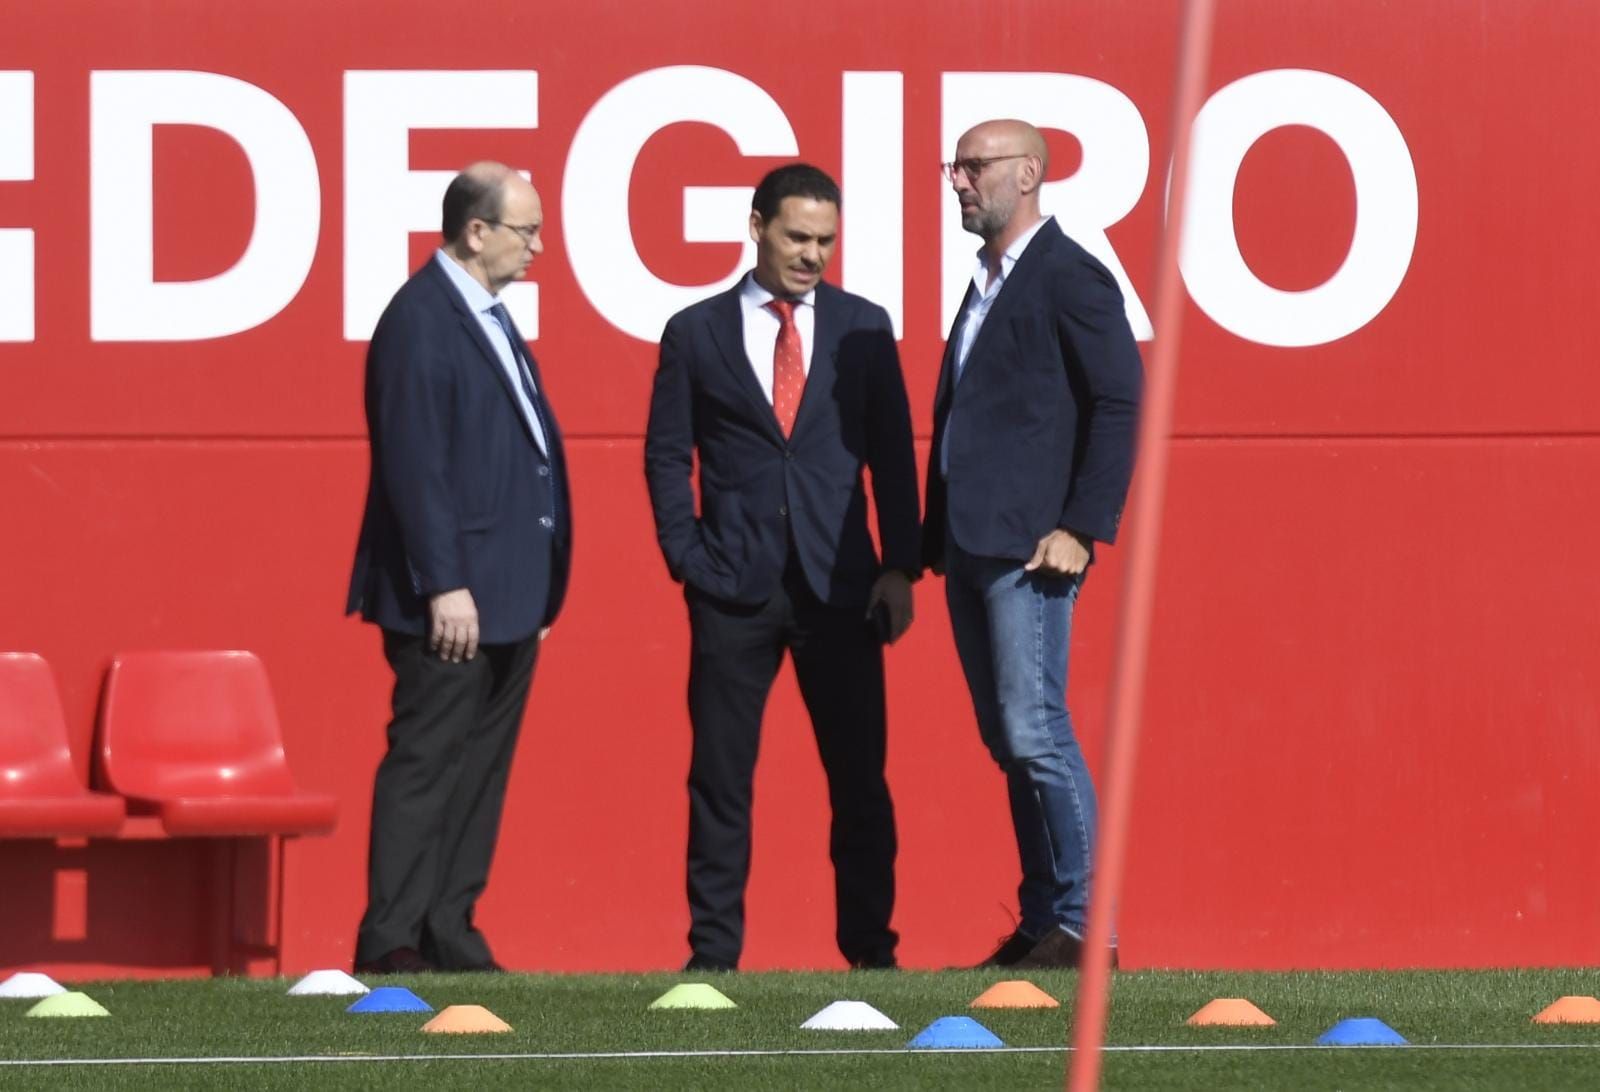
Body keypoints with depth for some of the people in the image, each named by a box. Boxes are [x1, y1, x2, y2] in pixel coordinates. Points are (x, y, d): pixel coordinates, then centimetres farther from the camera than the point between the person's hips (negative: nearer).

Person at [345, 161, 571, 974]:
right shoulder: (421, 321, -13)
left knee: (479, 773, 9)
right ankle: (391, 944, -6)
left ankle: (450, 938, 13)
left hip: (509, 599, 9)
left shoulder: (489, 319, 16)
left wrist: (538, 591, 18)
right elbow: (414, 465, -18)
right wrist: (445, 586, -22)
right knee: (424, 768, -7)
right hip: (452, 599, -9)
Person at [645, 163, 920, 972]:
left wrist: (900, 567, 0)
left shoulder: (862, 327, 7)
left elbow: (892, 452, 7)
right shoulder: (696, 334, 4)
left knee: (859, 775, 1)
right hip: (734, 589, -1)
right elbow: (666, 456, 6)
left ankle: (870, 945, 7)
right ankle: (714, 949, 5)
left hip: (840, 586, 1)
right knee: (720, 777, 1)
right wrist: (688, 559, -4)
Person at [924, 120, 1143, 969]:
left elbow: (1120, 404, -13)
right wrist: (937, 537, 16)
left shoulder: (1069, 279, -7)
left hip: (1030, 547, -9)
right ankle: (1041, 922, 12)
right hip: (971, 548, 9)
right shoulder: (988, 284, 20)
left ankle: (1078, 925, -9)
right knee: (1010, 741, 9)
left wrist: (1083, 528, -17)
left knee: (1035, 732, -12)